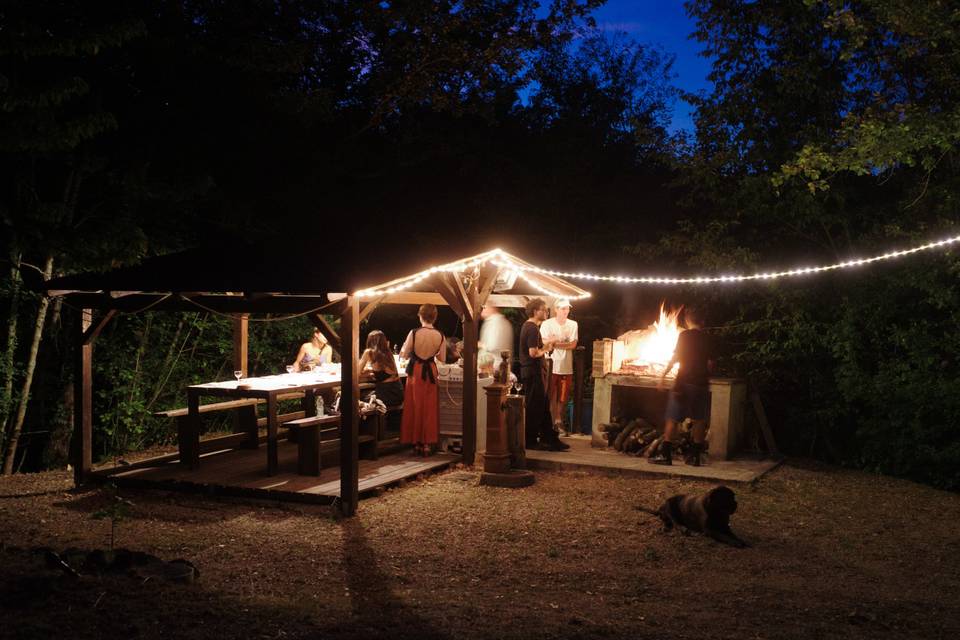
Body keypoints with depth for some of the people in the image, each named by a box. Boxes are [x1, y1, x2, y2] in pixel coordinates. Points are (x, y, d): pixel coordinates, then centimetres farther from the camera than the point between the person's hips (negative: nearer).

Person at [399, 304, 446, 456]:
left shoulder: (414, 333, -14)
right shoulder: (440, 336, -7)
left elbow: (404, 354, -5)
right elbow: (442, 358, 3)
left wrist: (411, 349, 16)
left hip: (415, 371, -1)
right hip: (431, 372, 1)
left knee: (415, 407, 9)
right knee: (429, 408, 9)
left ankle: (416, 443, 14)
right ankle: (428, 444, 10)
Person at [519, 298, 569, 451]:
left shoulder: (528, 326, 15)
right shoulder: (533, 328, -17)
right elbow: (533, 353, -24)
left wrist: (545, 345, 10)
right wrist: (545, 349, -7)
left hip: (531, 371, 11)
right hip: (533, 372, -11)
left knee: (543, 406, 13)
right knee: (534, 407, -2)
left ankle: (550, 439, 19)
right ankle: (530, 441, 5)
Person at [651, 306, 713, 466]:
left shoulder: (685, 335, -5)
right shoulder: (707, 338, 6)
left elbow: (675, 358, -10)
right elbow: (710, 363, 6)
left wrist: (663, 376, -5)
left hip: (684, 381, -4)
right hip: (701, 384, 4)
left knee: (672, 418, 0)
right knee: (699, 420, 10)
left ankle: (665, 454, -3)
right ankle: (696, 456, 9)